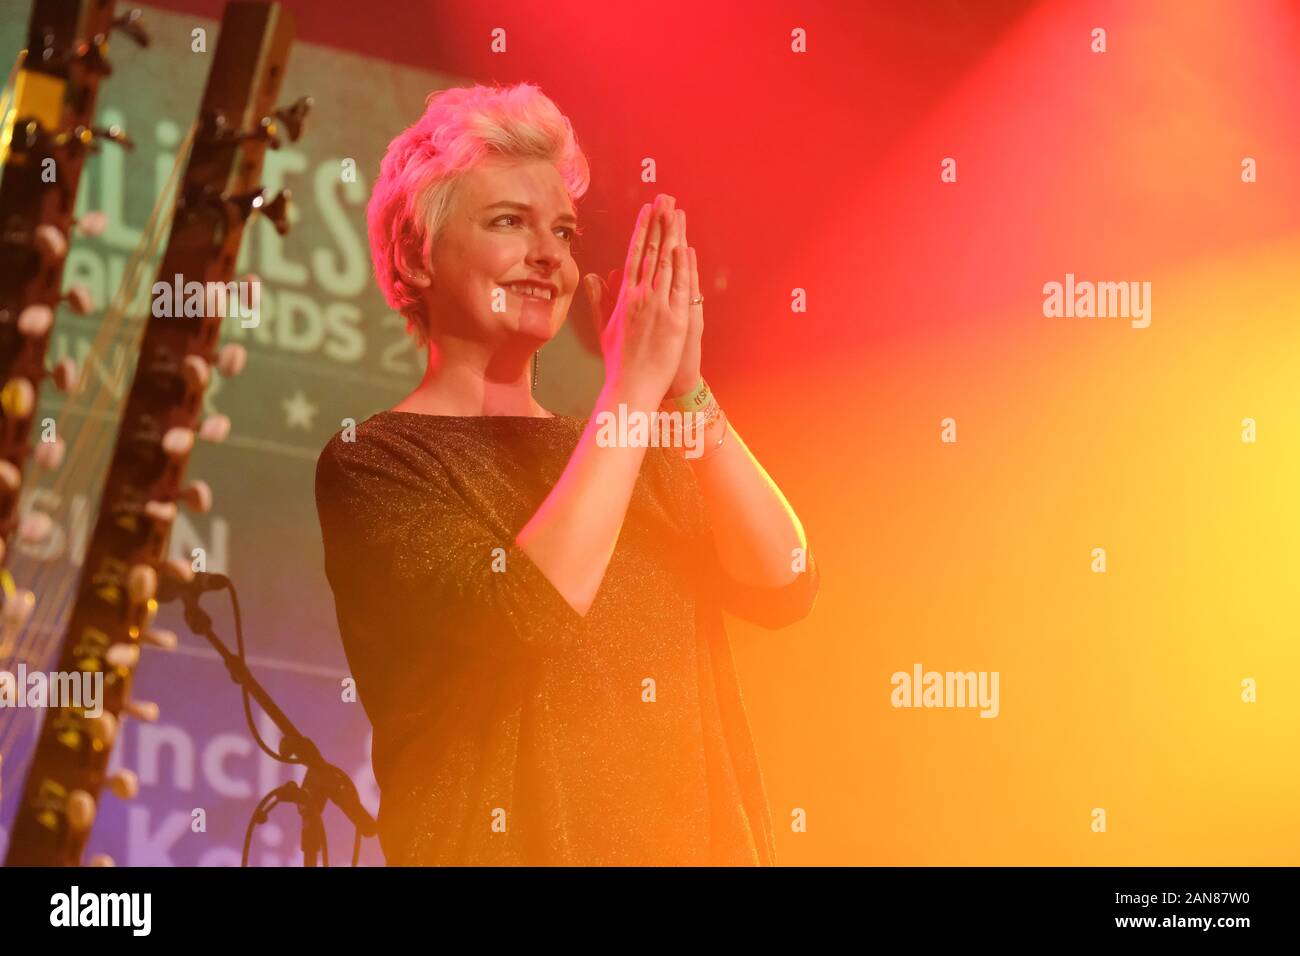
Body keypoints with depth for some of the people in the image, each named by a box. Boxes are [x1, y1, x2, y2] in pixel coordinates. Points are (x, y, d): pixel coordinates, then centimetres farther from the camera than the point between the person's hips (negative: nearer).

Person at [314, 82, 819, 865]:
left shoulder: (630, 455, 10)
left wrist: (685, 390, -14)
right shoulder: (373, 460, -6)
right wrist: (635, 388, -19)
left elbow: (784, 586, -5)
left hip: (693, 839, 5)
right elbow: (520, 618, -23)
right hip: (504, 843, -5)